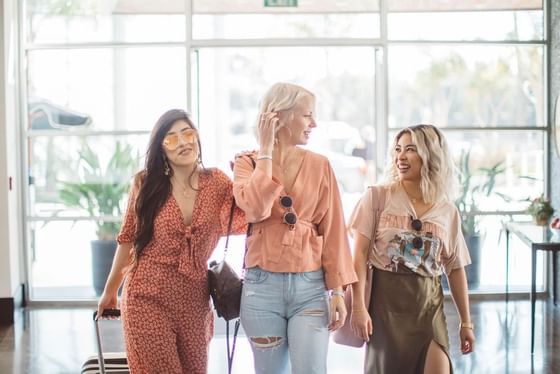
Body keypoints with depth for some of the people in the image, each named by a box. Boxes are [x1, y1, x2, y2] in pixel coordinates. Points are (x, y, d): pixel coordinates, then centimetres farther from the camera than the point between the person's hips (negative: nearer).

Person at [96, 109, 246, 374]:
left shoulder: (217, 183, 2)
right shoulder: (145, 184, -2)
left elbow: (247, 217, -10)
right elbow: (128, 240, 7)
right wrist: (110, 290, 14)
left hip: (194, 300, 3)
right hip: (148, 298, -2)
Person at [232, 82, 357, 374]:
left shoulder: (319, 165, 5)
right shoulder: (248, 162, 2)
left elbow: (332, 230, 3)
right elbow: (256, 209, -18)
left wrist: (337, 290, -3)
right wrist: (266, 151, -10)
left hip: (310, 286, 1)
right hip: (263, 285, 0)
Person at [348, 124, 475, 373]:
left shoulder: (447, 211, 6)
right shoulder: (378, 197, -2)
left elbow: (455, 268, 13)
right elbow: (359, 253, -5)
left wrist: (466, 322, 14)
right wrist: (358, 306, -13)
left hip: (429, 305, 2)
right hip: (385, 300, -2)